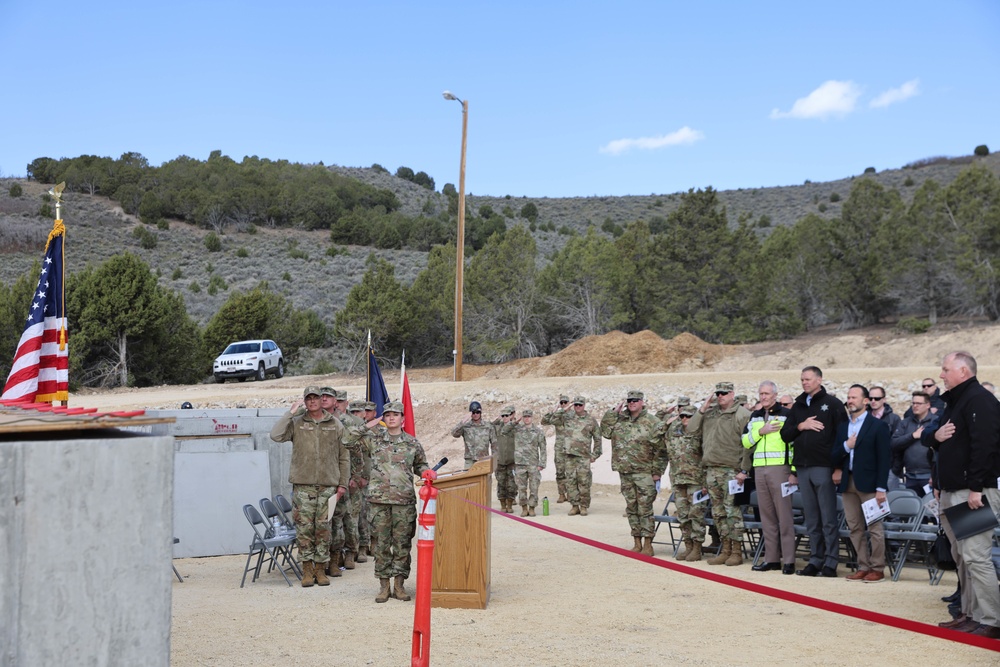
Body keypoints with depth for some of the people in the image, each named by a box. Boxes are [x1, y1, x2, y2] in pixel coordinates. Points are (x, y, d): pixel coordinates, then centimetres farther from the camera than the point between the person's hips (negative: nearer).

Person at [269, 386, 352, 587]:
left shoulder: (335, 424, 7)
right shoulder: (296, 423, 5)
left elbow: (344, 457, 9)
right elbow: (276, 435, -13)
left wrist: (343, 484, 4)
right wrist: (290, 413, -11)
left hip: (328, 486, 1)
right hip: (303, 485, -1)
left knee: (323, 529, 3)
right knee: (304, 528, 0)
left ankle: (320, 569, 12)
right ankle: (307, 570, 8)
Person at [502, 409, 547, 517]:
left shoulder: (538, 431, 4)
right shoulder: (517, 429, 7)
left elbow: (542, 449, 4)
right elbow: (503, 431, 2)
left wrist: (541, 464, -4)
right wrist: (515, 422, -5)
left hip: (533, 464, -1)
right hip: (520, 463, 1)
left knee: (534, 488, 0)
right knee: (521, 488, 3)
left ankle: (532, 508, 10)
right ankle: (524, 508, 13)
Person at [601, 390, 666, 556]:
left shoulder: (652, 422, -7)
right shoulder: (620, 420, 9)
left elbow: (659, 449, -8)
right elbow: (605, 431, 5)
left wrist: (656, 471, -10)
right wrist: (614, 411, 0)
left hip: (644, 473, -5)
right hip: (625, 473, 6)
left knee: (645, 509, -4)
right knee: (632, 509, 11)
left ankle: (648, 544, 2)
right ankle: (637, 543, 19)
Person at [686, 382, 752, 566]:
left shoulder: (742, 414, -5)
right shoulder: (709, 414, 15)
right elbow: (691, 430, 9)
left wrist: (744, 470, -15)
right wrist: (702, 410, 1)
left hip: (731, 470, -7)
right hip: (711, 470, 7)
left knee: (732, 511, -6)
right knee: (718, 512, 10)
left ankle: (736, 551, 0)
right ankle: (725, 549, 18)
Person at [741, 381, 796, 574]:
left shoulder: (786, 414, -1)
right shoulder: (755, 416, 17)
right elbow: (745, 442, 11)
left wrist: (794, 470, -9)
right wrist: (761, 431, -6)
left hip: (779, 468, -6)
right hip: (760, 469, 6)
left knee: (784, 515, -6)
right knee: (766, 515, 7)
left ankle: (789, 560, -4)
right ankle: (771, 558, 13)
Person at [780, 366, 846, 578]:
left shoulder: (832, 404, -1)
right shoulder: (798, 406, 17)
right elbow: (785, 435, 15)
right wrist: (800, 426, -5)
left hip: (824, 467, -5)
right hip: (803, 469, 6)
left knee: (828, 519, -3)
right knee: (811, 520, 9)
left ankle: (831, 563, 1)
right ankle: (815, 560, 14)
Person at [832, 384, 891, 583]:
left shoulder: (878, 426, -2)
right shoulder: (842, 426, 14)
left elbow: (883, 459, -7)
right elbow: (834, 456, 10)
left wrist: (881, 488, -12)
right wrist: (846, 446, -10)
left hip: (868, 483, -6)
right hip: (847, 483, 6)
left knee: (874, 527, -3)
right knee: (855, 528, 7)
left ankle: (877, 568, 5)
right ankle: (863, 567, 14)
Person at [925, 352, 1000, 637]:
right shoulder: (952, 401, 20)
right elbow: (927, 435, 26)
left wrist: (976, 488, -25)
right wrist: (935, 436, 2)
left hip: (973, 493, -10)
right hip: (951, 493, 10)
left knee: (976, 557, -11)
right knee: (961, 557, 12)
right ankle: (970, 614, 19)